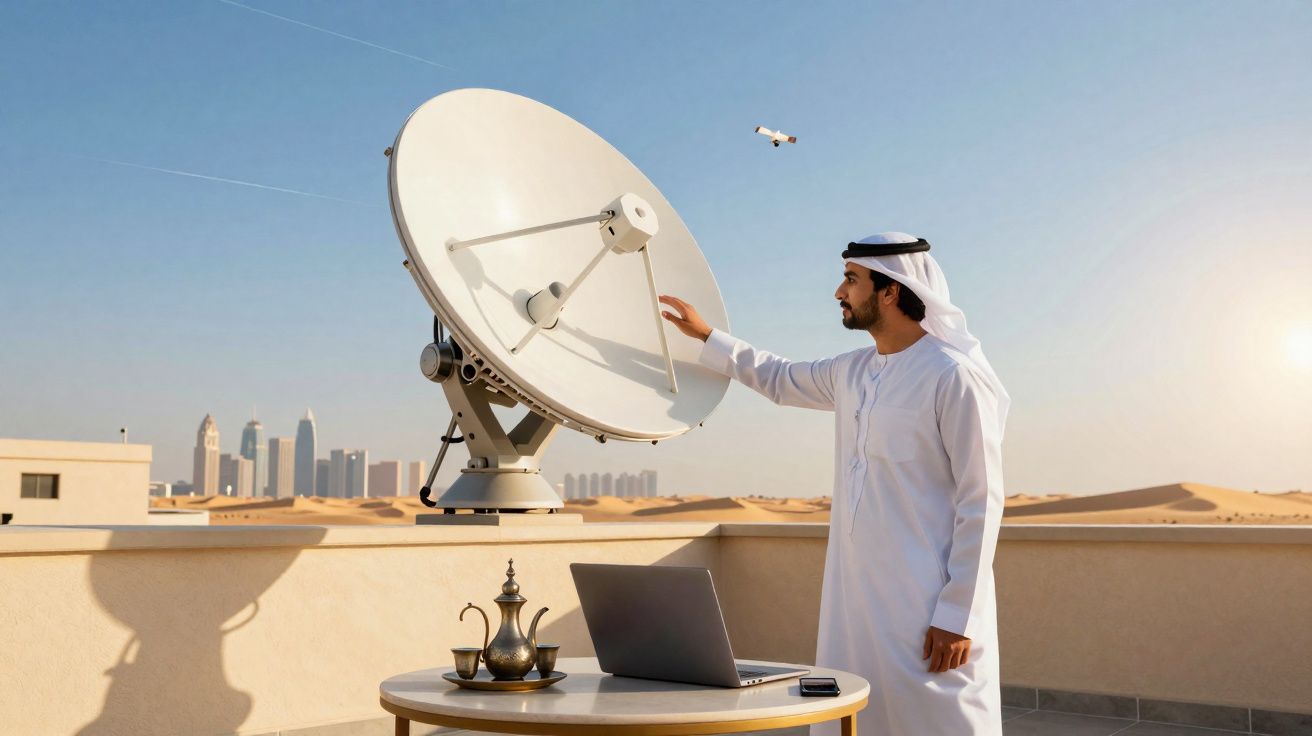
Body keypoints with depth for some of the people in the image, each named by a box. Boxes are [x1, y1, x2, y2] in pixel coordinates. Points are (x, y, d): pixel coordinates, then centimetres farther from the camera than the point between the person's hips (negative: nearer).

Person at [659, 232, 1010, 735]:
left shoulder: (954, 377, -12)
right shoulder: (853, 372, 11)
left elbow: (980, 503, -13)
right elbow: (780, 379, 31)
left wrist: (958, 616, -15)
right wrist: (706, 336, 29)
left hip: (926, 606, -7)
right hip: (854, 598, 8)